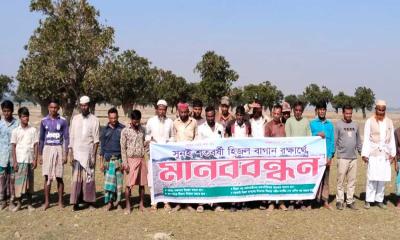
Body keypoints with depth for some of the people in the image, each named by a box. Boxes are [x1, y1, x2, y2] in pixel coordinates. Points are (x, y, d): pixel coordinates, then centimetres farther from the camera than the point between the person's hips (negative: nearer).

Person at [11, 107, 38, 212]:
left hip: (30, 160, 0)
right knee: (19, 181, 1)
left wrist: (35, 160, -3)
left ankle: (29, 204, 14)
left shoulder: (33, 130, 2)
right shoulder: (15, 131, 2)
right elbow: (13, 147, 2)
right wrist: (14, 161, -3)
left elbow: (35, 145, 3)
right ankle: (19, 203, 12)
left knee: (30, 181, 6)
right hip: (19, 160, 0)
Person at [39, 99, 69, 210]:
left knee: (59, 177, 2)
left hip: (58, 150, -2)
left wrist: (65, 154, -5)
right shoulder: (44, 121, 6)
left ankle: (60, 201, 12)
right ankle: (47, 201, 11)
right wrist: (40, 154, 6)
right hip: (47, 149, 2)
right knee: (47, 177, 2)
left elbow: (66, 138, 0)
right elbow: (41, 139, 10)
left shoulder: (63, 121, -1)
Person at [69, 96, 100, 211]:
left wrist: (94, 156, -8)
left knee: (89, 178, 1)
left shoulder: (94, 120, 1)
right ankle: (75, 202, 4)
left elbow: (96, 140, -2)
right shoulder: (75, 118, 8)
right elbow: (71, 138, 7)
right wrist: (70, 154, 1)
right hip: (76, 153, 2)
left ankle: (90, 202, 10)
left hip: (88, 153, -2)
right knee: (76, 178, -1)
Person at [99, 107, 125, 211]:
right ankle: (109, 201, 4)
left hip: (119, 159, 0)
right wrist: (101, 162, 5)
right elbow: (102, 147, 10)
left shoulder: (122, 129, 4)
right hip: (108, 159, 0)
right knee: (108, 180, -4)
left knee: (119, 180, 1)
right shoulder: (105, 130, 7)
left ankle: (117, 201, 11)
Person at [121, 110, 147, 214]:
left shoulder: (142, 130, 9)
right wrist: (125, 163, -9)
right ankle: (128, 206, 7)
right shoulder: (125, 131, -3)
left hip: (141, 159, 4)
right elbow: (123, 148, -5)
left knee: (142, 183, 7)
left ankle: (141, 204, 18)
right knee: (129, 184, -2)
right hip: (131, 159, -3)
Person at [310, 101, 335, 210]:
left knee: (326, 179, 5)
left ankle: (325, 201, 9)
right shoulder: (312, 123, 6)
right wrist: (317, 135, -21)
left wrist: (330, 156, -1)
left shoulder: (330, 124, 11)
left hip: (326, 155, 2)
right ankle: (315, 199, 4)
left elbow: (332, 141, 8)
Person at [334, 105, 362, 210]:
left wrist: (361, 152, 13)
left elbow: (358, 140, 17)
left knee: (352, 181, 6)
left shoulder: (355, 125, 12)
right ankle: (340, 201, 7)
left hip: (353, 157, 4)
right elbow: (334, 140, -3)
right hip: (342, 157, -4)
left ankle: (350, 201, 14)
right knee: (341, 180, -1)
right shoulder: (338, 125, -2)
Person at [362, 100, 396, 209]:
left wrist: (393, 153, 6)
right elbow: (366, 139, -4)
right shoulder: (370, 121, -2)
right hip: (373, 154, -3)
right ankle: (368, 200, 2)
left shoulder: (389, 122, 9)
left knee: (382, 178, 4)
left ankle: (379, 200, 13)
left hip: (385, 155, 3)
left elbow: (392, 139, 11)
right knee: (372, 177, -5)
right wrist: (364, 154, -9)